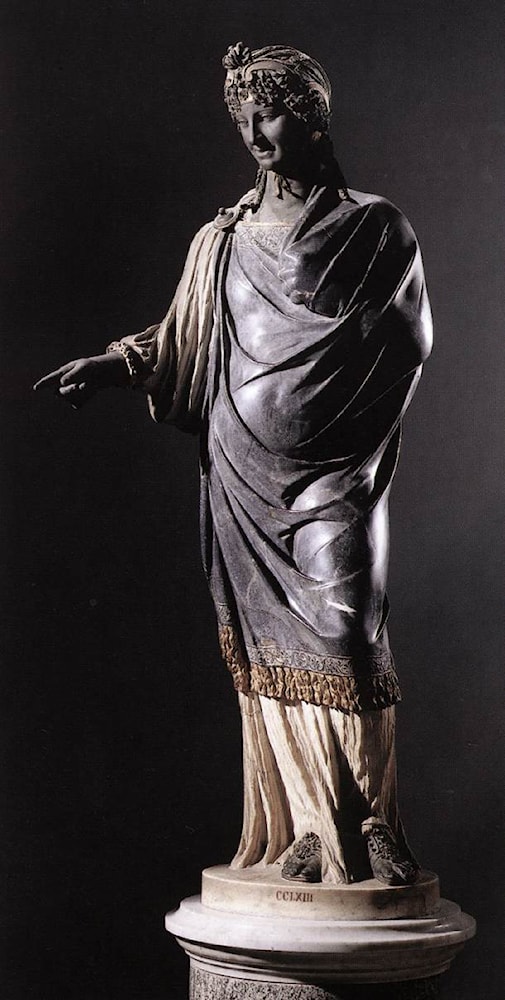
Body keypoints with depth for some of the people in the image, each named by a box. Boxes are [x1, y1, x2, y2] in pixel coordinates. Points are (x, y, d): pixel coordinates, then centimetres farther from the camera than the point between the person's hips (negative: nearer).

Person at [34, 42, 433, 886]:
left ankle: (374, 828, -6)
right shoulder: (223, 241, 15)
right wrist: (111, 364, 3)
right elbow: (180, 337, 19)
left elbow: (409, 342, 5)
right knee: (269, 644, 0)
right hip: (246, 471, 3)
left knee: (340, 627, -14)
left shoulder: (375, 230, 6)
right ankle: (308, 829, 6)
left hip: (331, 470, -3)